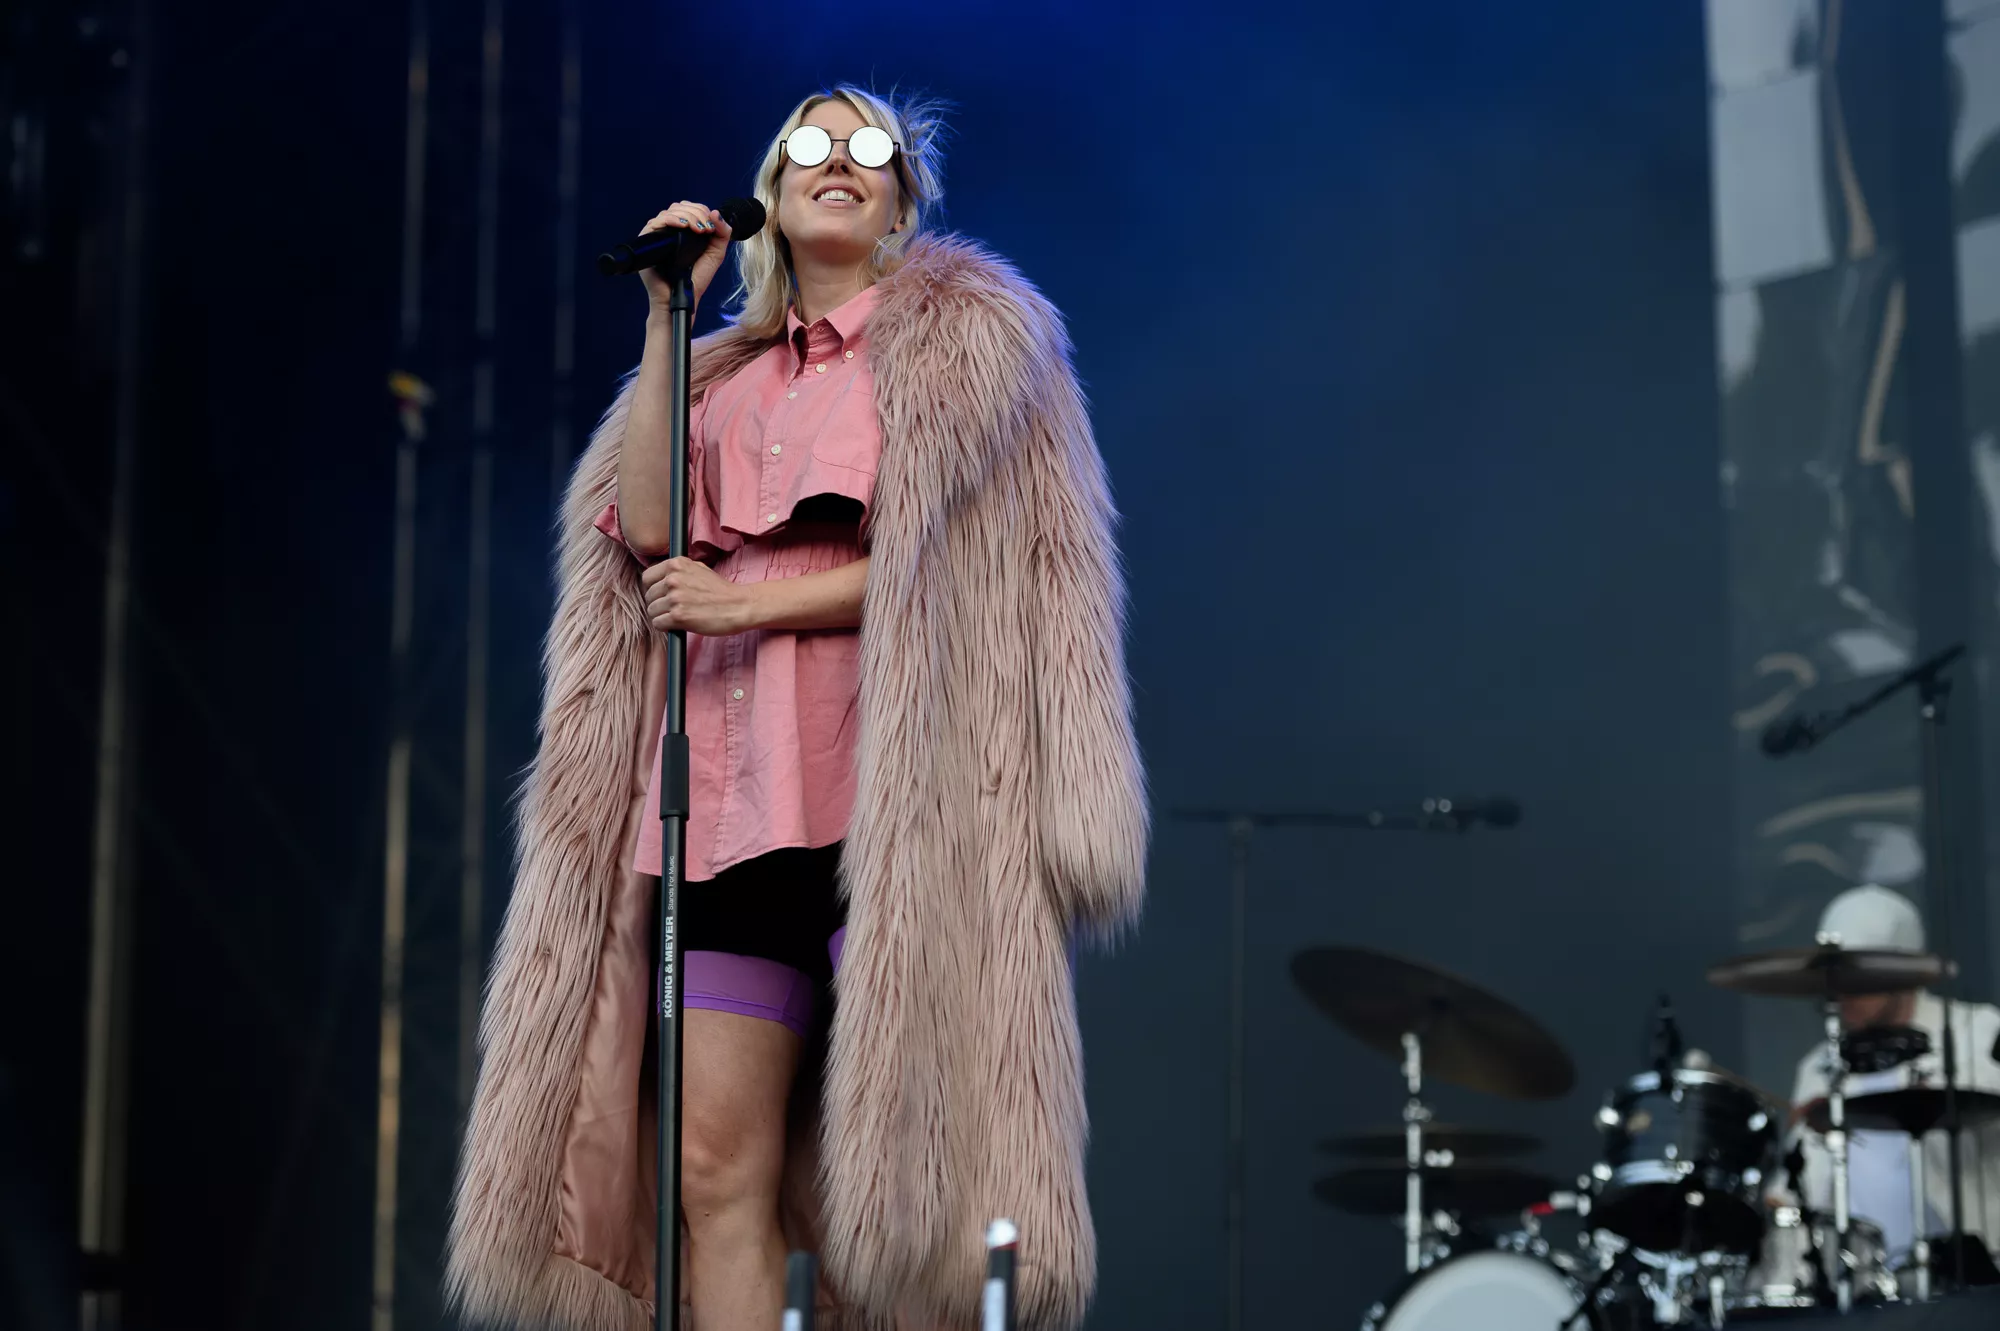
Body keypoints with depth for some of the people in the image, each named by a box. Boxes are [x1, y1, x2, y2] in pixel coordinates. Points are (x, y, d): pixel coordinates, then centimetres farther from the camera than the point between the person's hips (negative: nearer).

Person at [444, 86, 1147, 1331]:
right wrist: (667, 317, 8)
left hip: (887, 783, -5)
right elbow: (649, 530, 7)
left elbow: (954, 559, -3)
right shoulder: (727, 377, 26)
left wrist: (749, 604, -6)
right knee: (717, 1160, -2)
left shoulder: (963, 336, 10)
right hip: (730, 795, 5)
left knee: (903, 1146, -11)